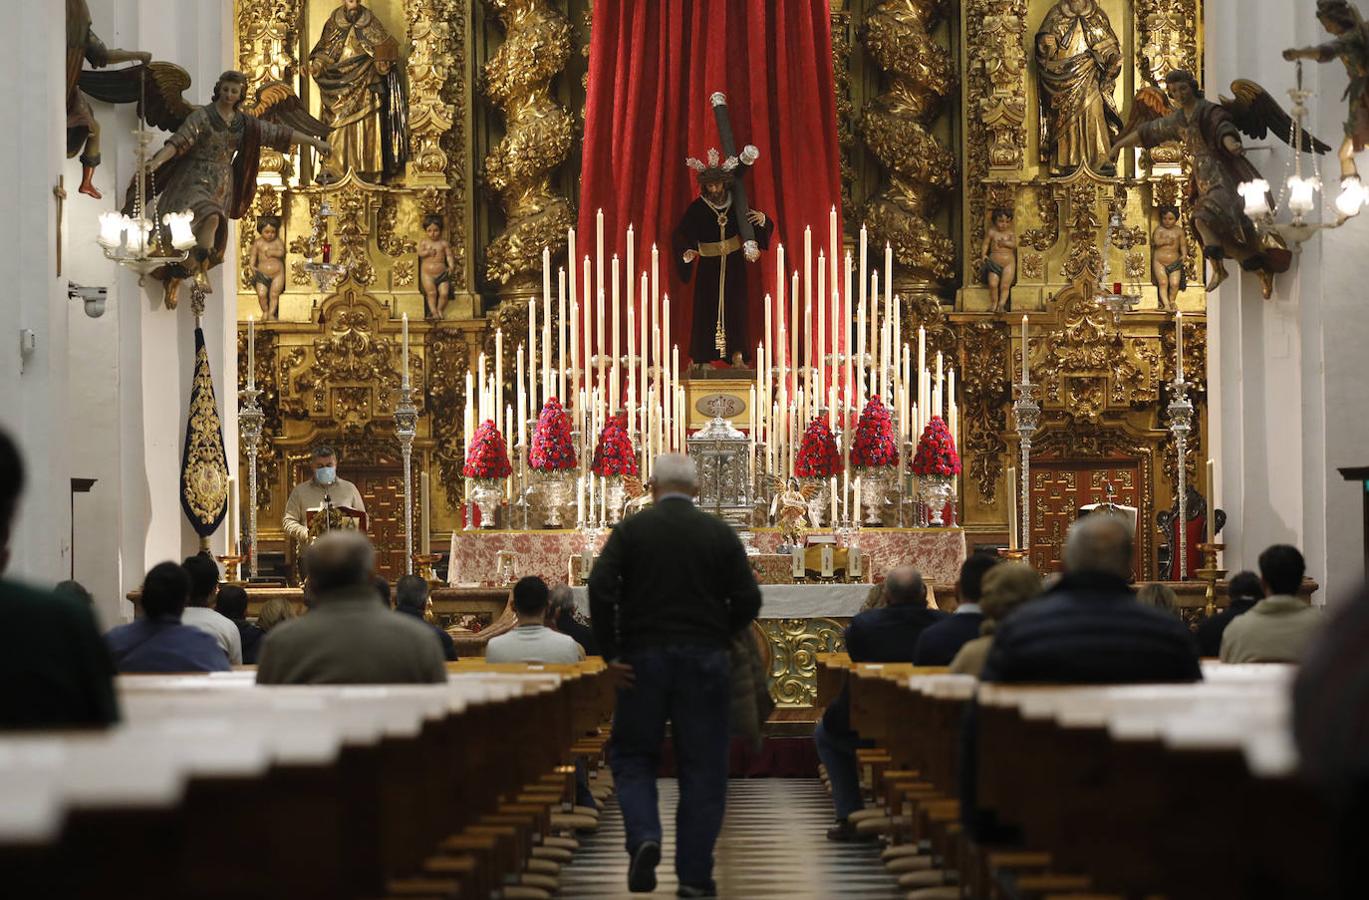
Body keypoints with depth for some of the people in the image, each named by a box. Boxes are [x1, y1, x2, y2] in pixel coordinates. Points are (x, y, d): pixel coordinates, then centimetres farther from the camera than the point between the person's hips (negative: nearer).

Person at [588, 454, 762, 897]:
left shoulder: (630, 529, 0)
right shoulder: (720, 533, 3)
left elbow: (601, 588, -11)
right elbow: (748, 600, -1)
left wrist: (610, 651, -4)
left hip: (643, 660, 0)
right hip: (706, 661, 0)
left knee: (632, 756, 13)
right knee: (703, 769, 6)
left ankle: (644, 837, -11)